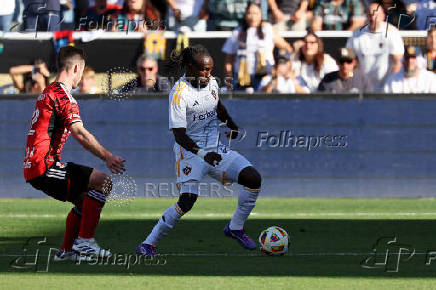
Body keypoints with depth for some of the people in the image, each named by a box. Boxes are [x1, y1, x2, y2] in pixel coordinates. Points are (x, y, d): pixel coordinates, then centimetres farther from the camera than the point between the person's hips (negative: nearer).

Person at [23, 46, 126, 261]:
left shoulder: (47, 93, 20)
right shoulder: (63, 95, -12)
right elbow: (80, 133, -24)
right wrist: (107, 157, -23)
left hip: (32, 168, 10)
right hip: (43, 167, -10)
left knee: (84, 199, 23)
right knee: (102, 181, -15)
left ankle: (67, 250, 23)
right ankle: (85, 240, -14)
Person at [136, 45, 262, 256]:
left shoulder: (211, 83, 2)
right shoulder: (180, 93, -19)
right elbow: (179, 135, -22)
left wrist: (232, 126, 35)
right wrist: (203, 154, -34)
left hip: (216, 149, 7)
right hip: (190, 152, -7)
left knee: (253, 179, -9)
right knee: (187, 201, -24)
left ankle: (235, 228, 10)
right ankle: (148, 243, -12)